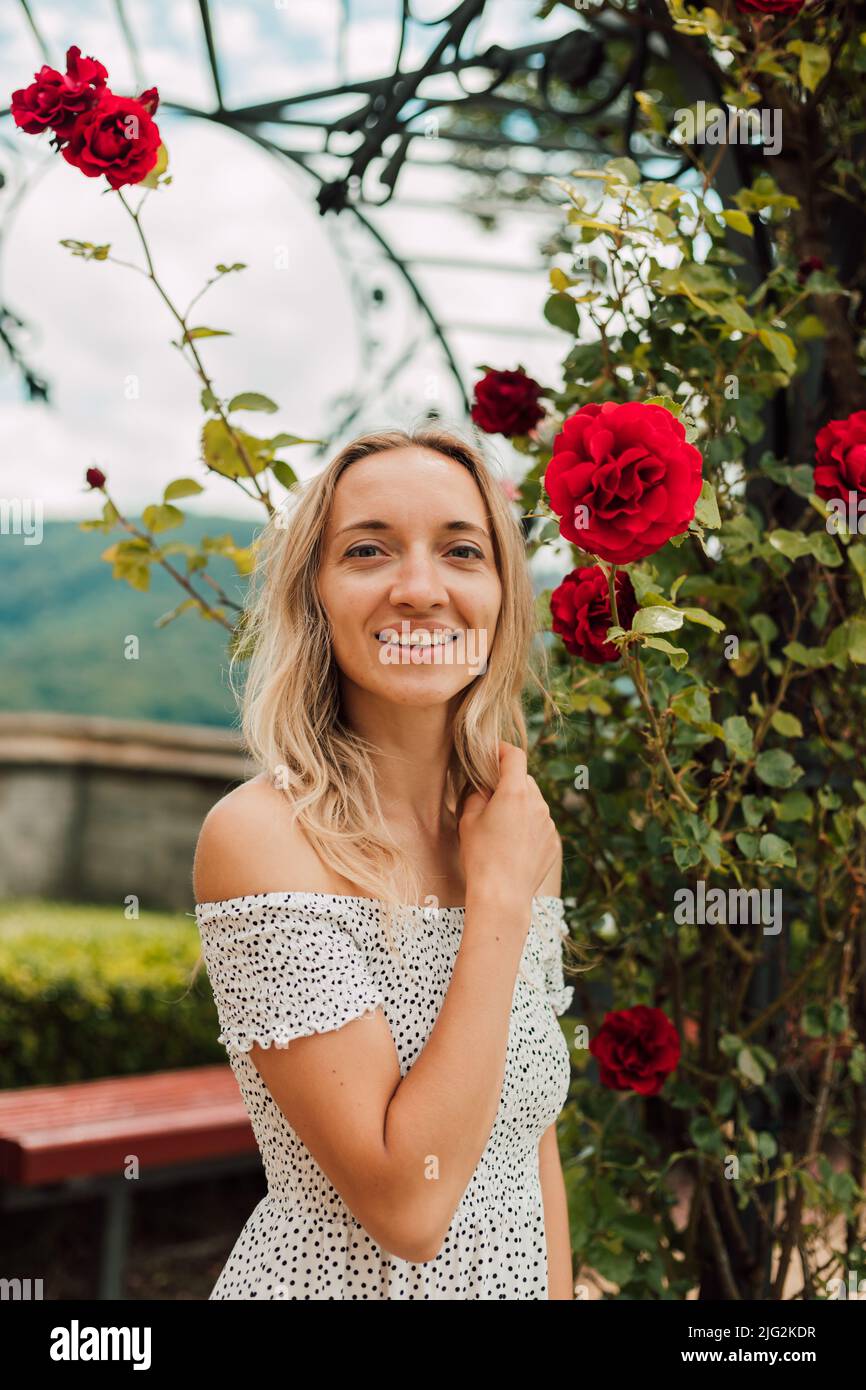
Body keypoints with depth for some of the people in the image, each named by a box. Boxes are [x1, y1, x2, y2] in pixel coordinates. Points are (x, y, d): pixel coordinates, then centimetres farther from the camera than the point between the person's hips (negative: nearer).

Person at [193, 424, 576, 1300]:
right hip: (335, 1277, -5)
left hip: (517, 1270, 6)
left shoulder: (522, 834, -2)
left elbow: (531, 1140, 6)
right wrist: (498, 900, -22)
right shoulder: (258, 834, -21)